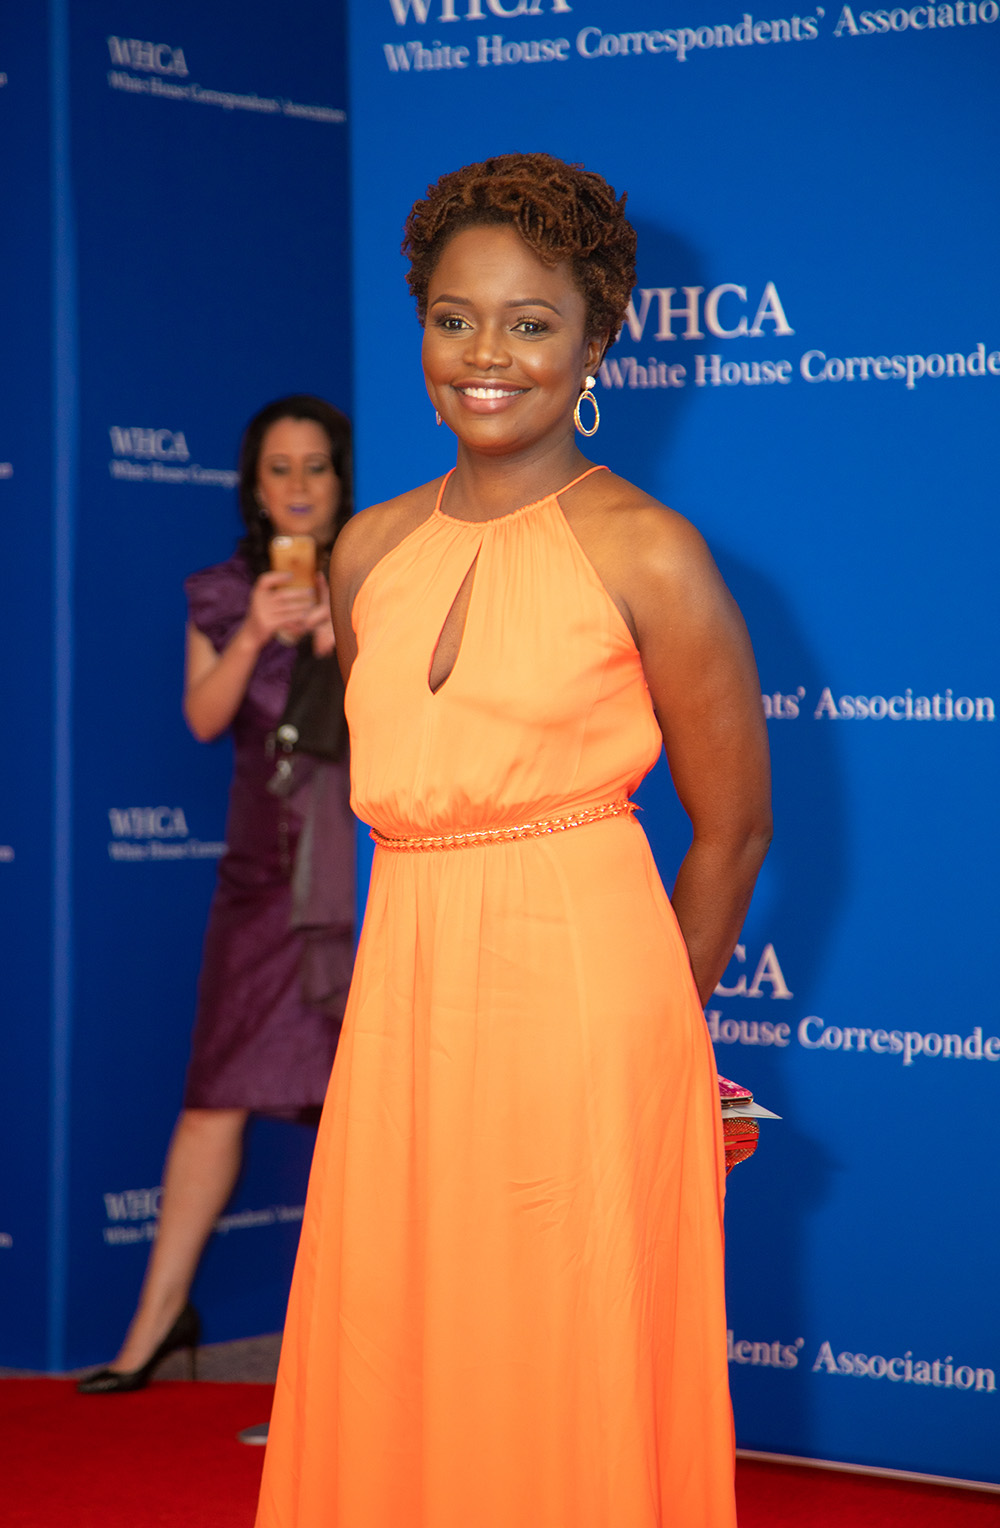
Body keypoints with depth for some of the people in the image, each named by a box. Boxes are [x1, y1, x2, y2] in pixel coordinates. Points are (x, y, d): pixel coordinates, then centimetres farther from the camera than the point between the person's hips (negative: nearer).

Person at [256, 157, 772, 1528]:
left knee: (570, 1381, 1)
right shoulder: (371, 552, 9)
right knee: (394, 1376, 8)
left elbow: (733, 829, -1)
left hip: (581, 995, -5)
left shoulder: (648, 557, -7)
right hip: (404, 1000, 5)